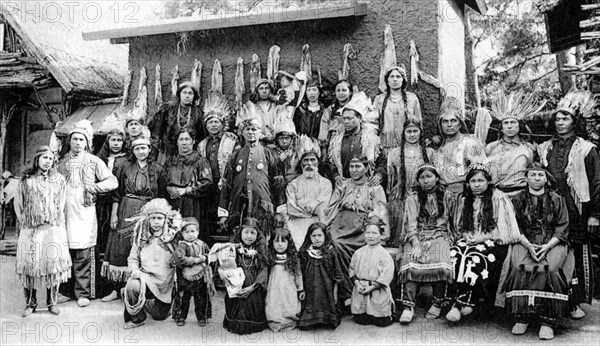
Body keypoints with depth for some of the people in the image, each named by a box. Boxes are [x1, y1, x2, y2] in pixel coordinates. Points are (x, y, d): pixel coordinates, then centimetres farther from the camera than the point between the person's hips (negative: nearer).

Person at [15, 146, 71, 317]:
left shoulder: (59, 179, 8)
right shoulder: (26, 180, 5)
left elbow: (61, 205, 10)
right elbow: (18, 204, 10)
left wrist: (53, 221, 5)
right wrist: (25, 221, 7)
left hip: (53, 228, 1)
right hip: (30, 230, 0)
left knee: (53, 262, 0)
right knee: (30, 264, 0)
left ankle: (52, 302, 11)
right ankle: (30, 303, 12)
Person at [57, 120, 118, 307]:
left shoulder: (93, 161, 4)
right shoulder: (62, 162, 14)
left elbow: (113, 182, -1)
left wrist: (92, 188, -9)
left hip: (84, 214, -3)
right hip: (64, 213, 3)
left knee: (83, 255, -4)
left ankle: (83, 293, 3)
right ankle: (66, 290, 18)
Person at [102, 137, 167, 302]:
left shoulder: (158, 170, 4)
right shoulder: (124, 168, 6)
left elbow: (162, 196, 4)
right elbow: (116, 193, 5)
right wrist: (114, 214, -1)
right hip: (126, 212, 1)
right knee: (120, 248, 0)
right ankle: (117, 288, 9)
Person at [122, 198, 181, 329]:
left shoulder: (172, 237, 0)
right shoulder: (140, 237, 5)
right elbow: (133, 258, 8)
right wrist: (135, 270, -11)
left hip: (165, 280, 0)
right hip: (145, 276, 0)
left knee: (160, 315, 5)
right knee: (131, 286, -34)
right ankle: (137, 318, -8)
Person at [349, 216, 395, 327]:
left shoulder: (384, 254, -8)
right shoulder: (359, 252, 6)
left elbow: (386, 275, -14)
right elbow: (352, 270, 7)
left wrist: (371, 287, -16)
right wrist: (357, 284, -9)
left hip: (378, 292, -3)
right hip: (360, 292, 3)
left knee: (381, 322, 1)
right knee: (360, 320, 5)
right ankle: (364, 313, 36)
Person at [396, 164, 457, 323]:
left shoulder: (448, 197, 13)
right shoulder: (412, 198, 10)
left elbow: (454, 223, 14)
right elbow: (411, 224, -1)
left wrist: (450, 240, -3)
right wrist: (416, 245, -16)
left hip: (440, 237, 0)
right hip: (416, 237, 0)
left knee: (441, 265, -31)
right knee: (410, 264, -30)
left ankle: (438, 304, -14)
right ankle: (408, 307, -29)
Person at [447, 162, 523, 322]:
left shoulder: (499, 198, -3)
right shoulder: (464, 200, 14)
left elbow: (503, 229, -8)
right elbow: (459, 226, 20)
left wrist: (483, 237, -16)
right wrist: (467, 236, -1)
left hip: (493, 242, -5)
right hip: (470, 240, 5)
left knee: (474, 256, -33)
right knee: (455, 252, -27)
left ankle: (462, 302, -24)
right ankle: (469, 301, -26)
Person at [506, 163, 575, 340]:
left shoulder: (557, 200, 12)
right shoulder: (518, 199, 12)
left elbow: (562, 228, 5)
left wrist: (548, 246, -12)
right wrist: (528, 245, -12)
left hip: (553, 244, 0)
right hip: (525, 243, 0)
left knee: (549, 269, -32)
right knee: (521, 267, -31)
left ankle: (548, 321, -27)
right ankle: (521, 317, -24)